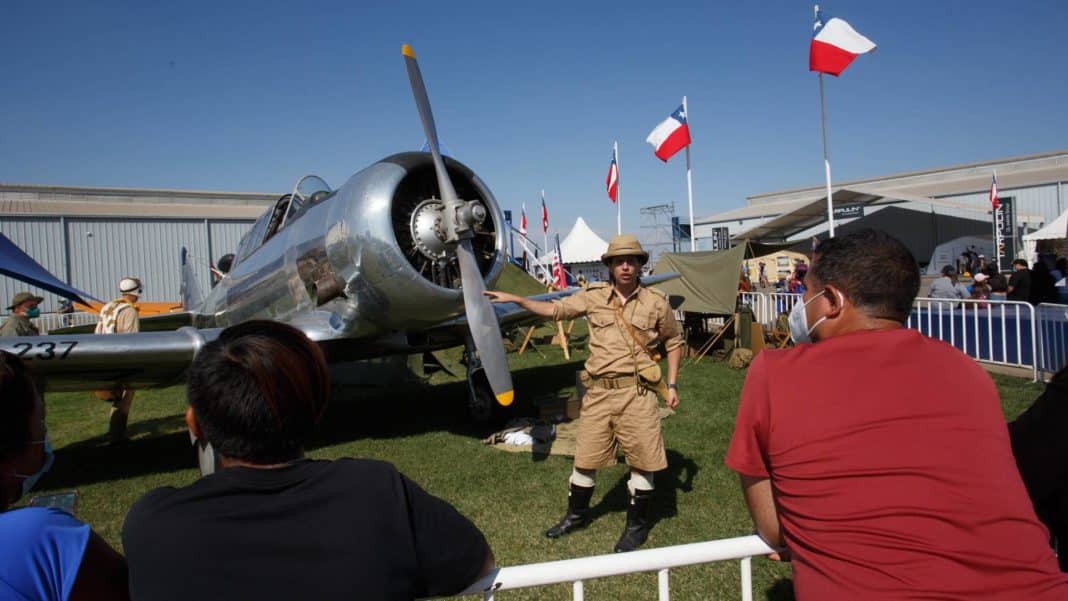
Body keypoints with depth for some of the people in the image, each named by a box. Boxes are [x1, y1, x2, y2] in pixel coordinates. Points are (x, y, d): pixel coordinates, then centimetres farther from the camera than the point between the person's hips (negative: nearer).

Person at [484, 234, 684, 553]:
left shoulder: (656, 301, 0)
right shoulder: (594, 296, 3)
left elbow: (673, 342, 11)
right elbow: (555, 309, 9)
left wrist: (672, 385, 5)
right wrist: (515, 299, 3)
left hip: (636, 392, -2)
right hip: (598, 392, 2)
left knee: (642, 460, 5)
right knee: (586, 458, 12)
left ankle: (638, 524, 27)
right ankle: (577, 514, 35)